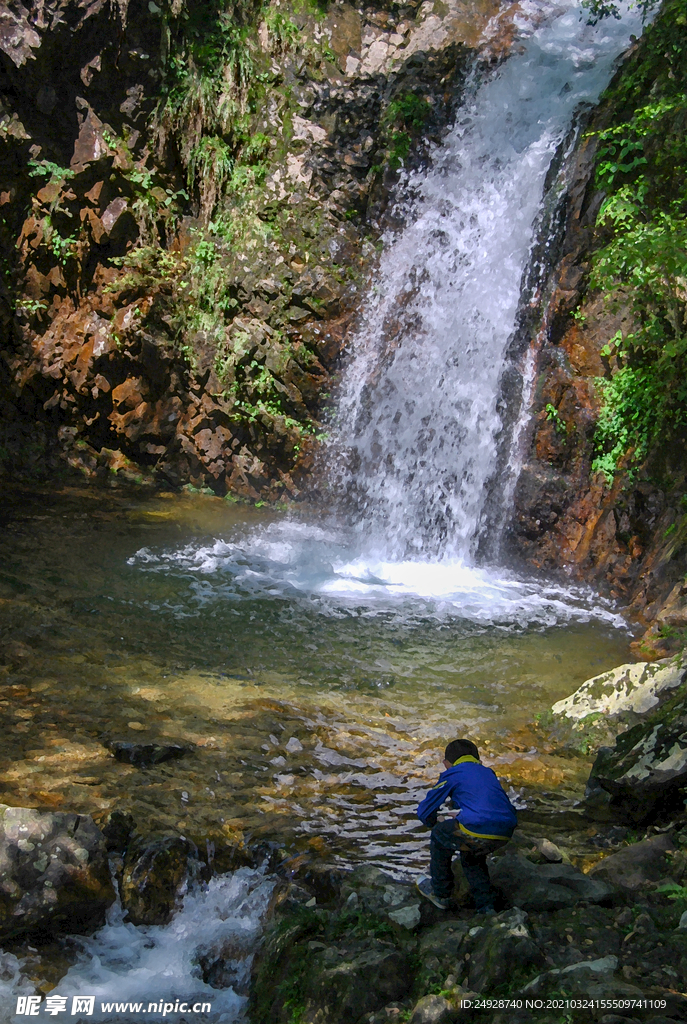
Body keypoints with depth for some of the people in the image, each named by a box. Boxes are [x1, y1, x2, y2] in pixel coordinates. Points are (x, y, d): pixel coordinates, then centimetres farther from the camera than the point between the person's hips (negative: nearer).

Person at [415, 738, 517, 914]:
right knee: (472, 856, 35)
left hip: (477, 831, -6)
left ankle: (440, 894, 35)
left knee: (439, 836, 23)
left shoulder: (452, 774, 13)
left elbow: (424, 812, 15)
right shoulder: (488, 772, 28)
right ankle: (486, 907, 28)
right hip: (505, 833, 6)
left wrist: (434, 826, 37)